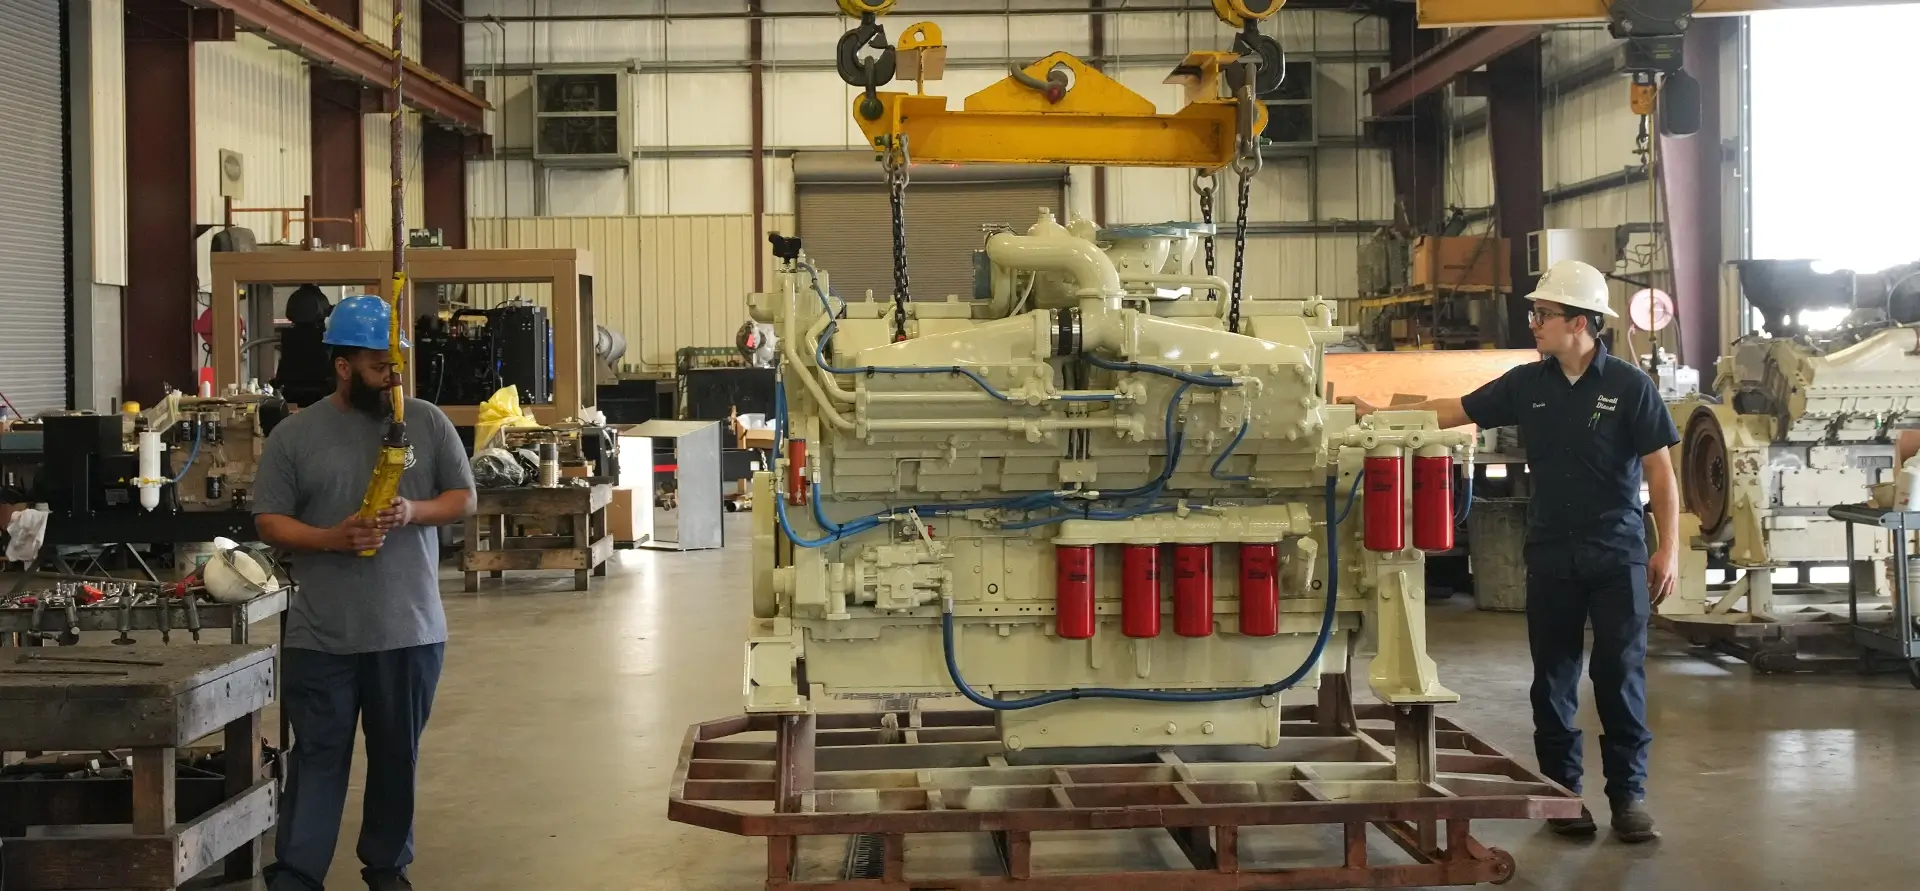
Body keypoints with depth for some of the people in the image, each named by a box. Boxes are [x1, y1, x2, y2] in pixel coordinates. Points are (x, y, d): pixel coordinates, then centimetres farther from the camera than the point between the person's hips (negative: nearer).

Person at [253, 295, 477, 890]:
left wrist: (413, 512, -14)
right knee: (318, 758, 2)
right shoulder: (294, 435, -1)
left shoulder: (427, 422, 2)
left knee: (397, 757, 13)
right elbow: (271, 522, -1)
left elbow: (463, 498, 6)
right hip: (322, 636, -1)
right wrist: (333, 538, -18)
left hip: (411, 630, 2)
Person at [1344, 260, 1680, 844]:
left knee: (1620, 673, -1)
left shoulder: (1629, 385, -6)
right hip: (1551, 553, 4)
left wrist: (1668, 549, -10)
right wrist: (1380, 413, 3)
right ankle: (1562, 790, 17)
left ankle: (1628, 795, 9)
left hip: (1617, 553, -3)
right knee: (1553, 675, 7)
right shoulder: (1527, 384, 5)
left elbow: (1660, 472, -6)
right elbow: (1453, 411, 11)